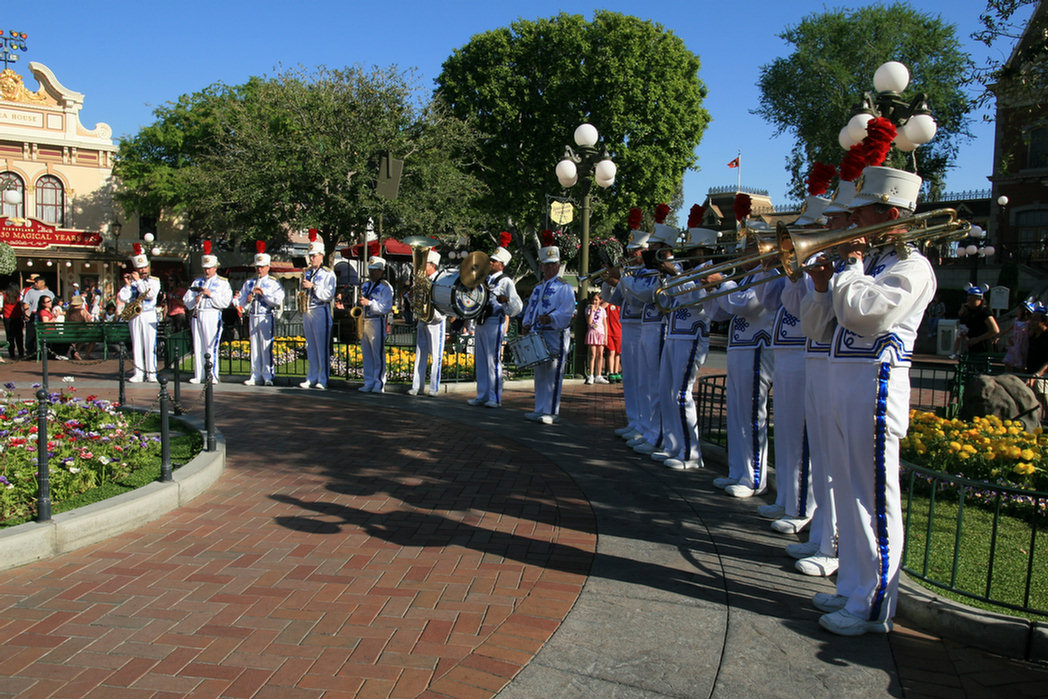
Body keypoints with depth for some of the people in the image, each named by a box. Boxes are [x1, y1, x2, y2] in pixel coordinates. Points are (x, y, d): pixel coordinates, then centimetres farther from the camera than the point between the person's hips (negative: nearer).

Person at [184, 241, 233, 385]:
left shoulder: (223, 283, 7)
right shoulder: (197, 281, 20)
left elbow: (225, 302, -6)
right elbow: (187, 301, 14)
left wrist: (210, 294, -13)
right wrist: (195, 300, -7)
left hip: (213, 315, -5)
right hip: (197, 315, 5)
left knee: (211, 346, -10)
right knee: (197, 346, 4)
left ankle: (213, 376, -7)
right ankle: (198, 376, 8)